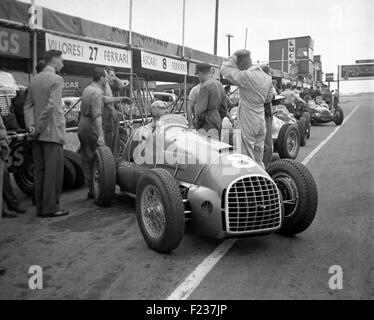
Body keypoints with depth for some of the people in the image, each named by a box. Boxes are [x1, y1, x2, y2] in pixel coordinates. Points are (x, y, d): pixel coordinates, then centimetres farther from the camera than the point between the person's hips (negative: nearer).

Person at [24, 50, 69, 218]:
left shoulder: (34, 79, 15)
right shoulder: (56, 79, -9)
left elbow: (28, 105, 9)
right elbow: (51, 106, -18)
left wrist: (31, 125, 0)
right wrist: (39, 128, -13)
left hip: (38, 134, 8)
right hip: (52, 133, -8)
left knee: (39, 171, 10)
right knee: (53, 171, -3)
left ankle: (40, 207, 17)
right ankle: (50, 208, 1)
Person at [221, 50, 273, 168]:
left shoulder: (246, 76, -19)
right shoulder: (267, 77, 8)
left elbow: (225, 69, -15)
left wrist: (234, 56, -5)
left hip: (248, 121, -8)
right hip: (261, 121, 8)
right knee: (259, 157, 17)